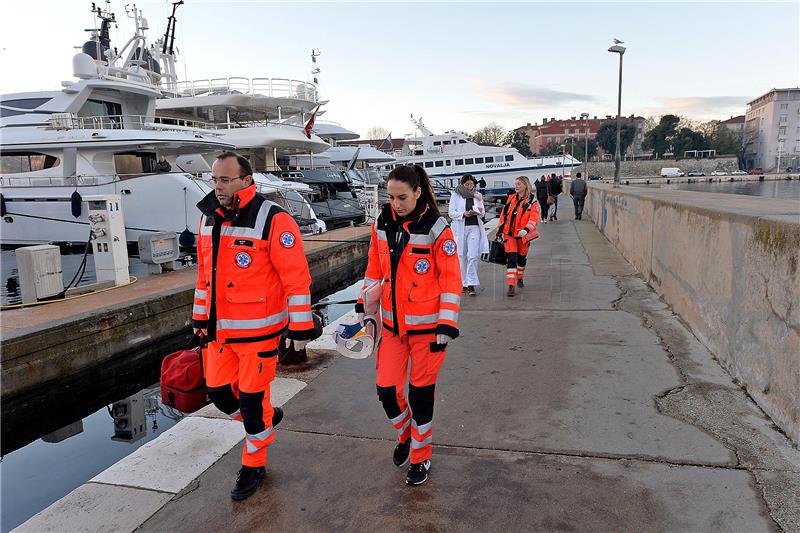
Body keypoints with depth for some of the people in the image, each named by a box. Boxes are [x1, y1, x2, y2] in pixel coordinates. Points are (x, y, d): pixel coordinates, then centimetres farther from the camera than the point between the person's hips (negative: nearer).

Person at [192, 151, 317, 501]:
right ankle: (266, 418, 42)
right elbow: (205, 273, 16)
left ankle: (253, 465, 27)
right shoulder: (209, 219, 7)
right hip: (219, 329, 7)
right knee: (219, 391, 14)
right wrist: (200, 317, 19)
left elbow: (296, 277, -17)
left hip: (259, 329, -7)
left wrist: (300, 327, -16)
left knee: (251, 399, 4)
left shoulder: (274, 220, -16)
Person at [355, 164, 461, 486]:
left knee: (420, 393, 7)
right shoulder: (382, 224, 1)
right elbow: (374, 269, 11)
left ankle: (420, 456, 31)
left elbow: (451, 280, -11)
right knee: (386, 390, 5)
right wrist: (364, 307, 8)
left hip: (427, 326, -4)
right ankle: (405, 434, 38)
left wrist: (447, 325, -15)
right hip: (392, 324, 4)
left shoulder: (436, 229, -13)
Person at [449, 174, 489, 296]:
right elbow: (451, 212, -3)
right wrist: (463, 214, -18)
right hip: (460, 228, -1)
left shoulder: (478, 195, 11)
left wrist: (480, 211, -10)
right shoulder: (455, 195, 2)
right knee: (462, 256, 6)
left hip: (474, 227, 1)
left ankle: (471, 284, -10)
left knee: (473, 256, -11)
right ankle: (463, 283, 17)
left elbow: (482, 213, 13)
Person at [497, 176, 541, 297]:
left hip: (523, 235, -1)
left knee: (522, 257, 16)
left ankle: (520, 278, 41)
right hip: (509, 233, 1)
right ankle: (511, 285, -13)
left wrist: (526, 229, -31)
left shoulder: (532, 201, -5)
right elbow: (504, 214, 15)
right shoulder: (511, 198, 8)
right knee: (511, 258, -11)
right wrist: (500, 229, 14)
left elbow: (534, 218, -15)